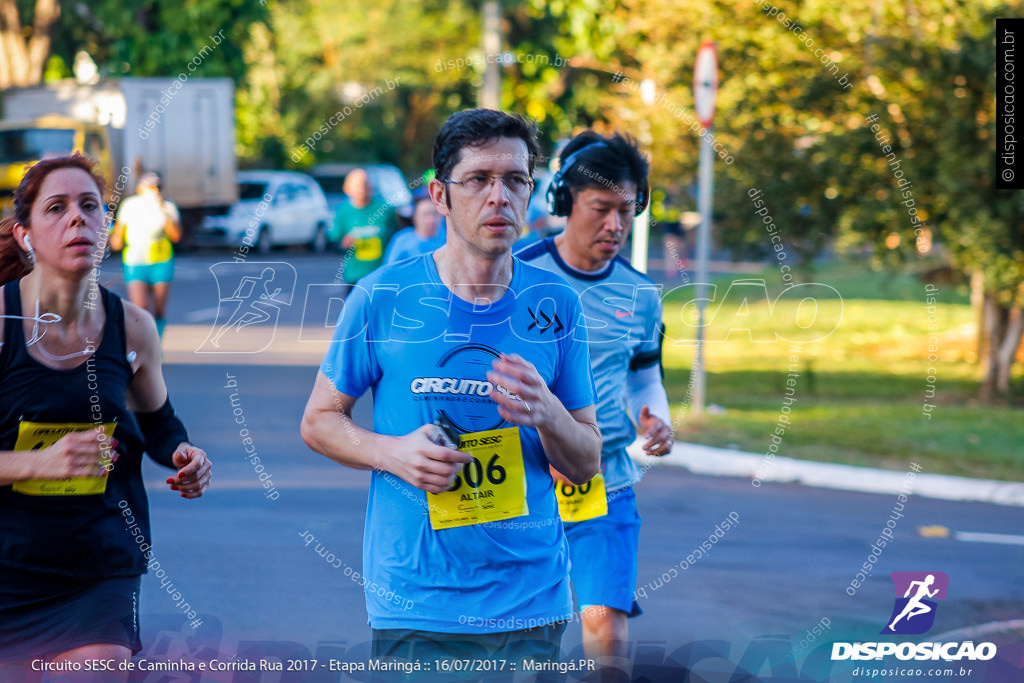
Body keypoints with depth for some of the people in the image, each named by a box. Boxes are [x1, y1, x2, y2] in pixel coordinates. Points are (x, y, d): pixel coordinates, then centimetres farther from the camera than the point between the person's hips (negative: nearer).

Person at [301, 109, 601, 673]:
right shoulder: (383, 298, -3)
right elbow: (318, 420, 6)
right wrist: (390, 453, -13)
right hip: (415, 602, -2)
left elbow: (586, 465, 7)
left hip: (531, 601, 2)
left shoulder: (554, 305, 3)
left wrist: (547, 414, -15)